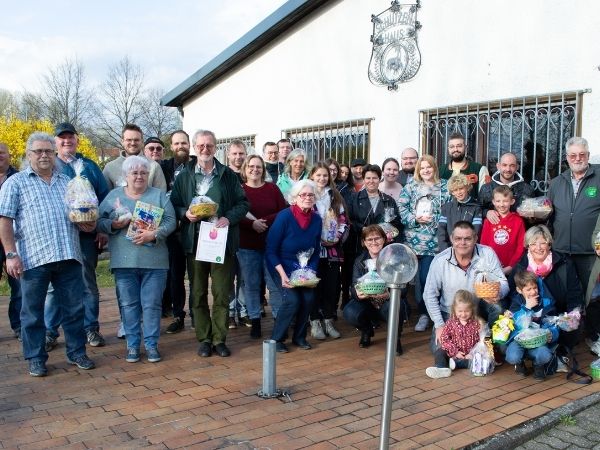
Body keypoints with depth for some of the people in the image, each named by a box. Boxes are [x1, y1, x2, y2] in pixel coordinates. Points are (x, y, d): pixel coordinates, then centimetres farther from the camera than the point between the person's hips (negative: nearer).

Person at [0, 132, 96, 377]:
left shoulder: (67, 182, 17)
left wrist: (88, 224, 0)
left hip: (69, 256, 3)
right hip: (34, 258, -3)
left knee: (74, 308, 8)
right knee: (33, 311, 7)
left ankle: (77, 353, 21)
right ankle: (36, 358, 19)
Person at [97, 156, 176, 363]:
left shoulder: (159, 195, 7)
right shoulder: (113, 196, 10)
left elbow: (170, 221, -1)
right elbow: (99, 221, 6)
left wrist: (154, 234, -17)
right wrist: (114, 225, -14)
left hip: (154, 260, -1)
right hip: (124, 261, 1)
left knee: (152, 304, 3)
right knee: (129, 304, 7)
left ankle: (151, 344, 15)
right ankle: (132, 344, 19)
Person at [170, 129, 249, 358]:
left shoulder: (228, 175, 6)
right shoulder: (184, 176, 9)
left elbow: (243, 203, 4)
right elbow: (174, 205, 9)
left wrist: (229, 218, -13)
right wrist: (185, 213, -12)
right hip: (194, 242, 1)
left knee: (222, 293, 2)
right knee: (198, 294, 7)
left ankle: (219, 339, 14)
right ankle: (204, 339, 19)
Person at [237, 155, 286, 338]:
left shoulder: (272, 188, 7)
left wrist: (265, 222, -14)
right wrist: (252, 224, -18)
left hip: (271, 244, 0)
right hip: (247, 246, 0)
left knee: (275, 283, 2)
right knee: (250, 285, 5)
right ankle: (255, 321, 15)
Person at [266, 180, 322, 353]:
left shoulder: (316, 219, -6)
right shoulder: (284, 216, -19)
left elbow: (316, 251, 5)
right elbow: (271, 250, -16)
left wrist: (312, 272, -8)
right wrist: (282, 275, -23)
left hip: (304, 266, 4)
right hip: (281, 266, -4)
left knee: (308, 298, -14)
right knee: (292, 299, -20)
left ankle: (299, 336, 11)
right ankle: (276, 339, 0)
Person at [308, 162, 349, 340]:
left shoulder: (336, 197, 13)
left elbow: (344, 220, 11)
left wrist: (338, 237, -5)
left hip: (333, 248, 4)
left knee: (332, 285, 5)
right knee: (315, 285, 0)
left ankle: (328, 321, 16)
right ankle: (315, 322, 10)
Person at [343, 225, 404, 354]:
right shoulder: (360, 261, -1)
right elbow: (354, 287, -8)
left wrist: (389, 294, -39)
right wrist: (358, 294, -34)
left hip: (388, 302, -2)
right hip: (368, 304, 2)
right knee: (349, 312, -28)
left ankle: (395, 338, -3)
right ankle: (366, 331, 9)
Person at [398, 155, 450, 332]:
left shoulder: (444, 187, 6)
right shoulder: (411, 187, 10)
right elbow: (401, 207, 2)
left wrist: (433, 219, -12)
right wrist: (415, 219, -11)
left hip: (433, 241, -2)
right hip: (413, 240, 2)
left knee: (426, 277, -8)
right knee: (418, 278, 7)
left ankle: (425, 313, 5)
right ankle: (423, 313, 23)